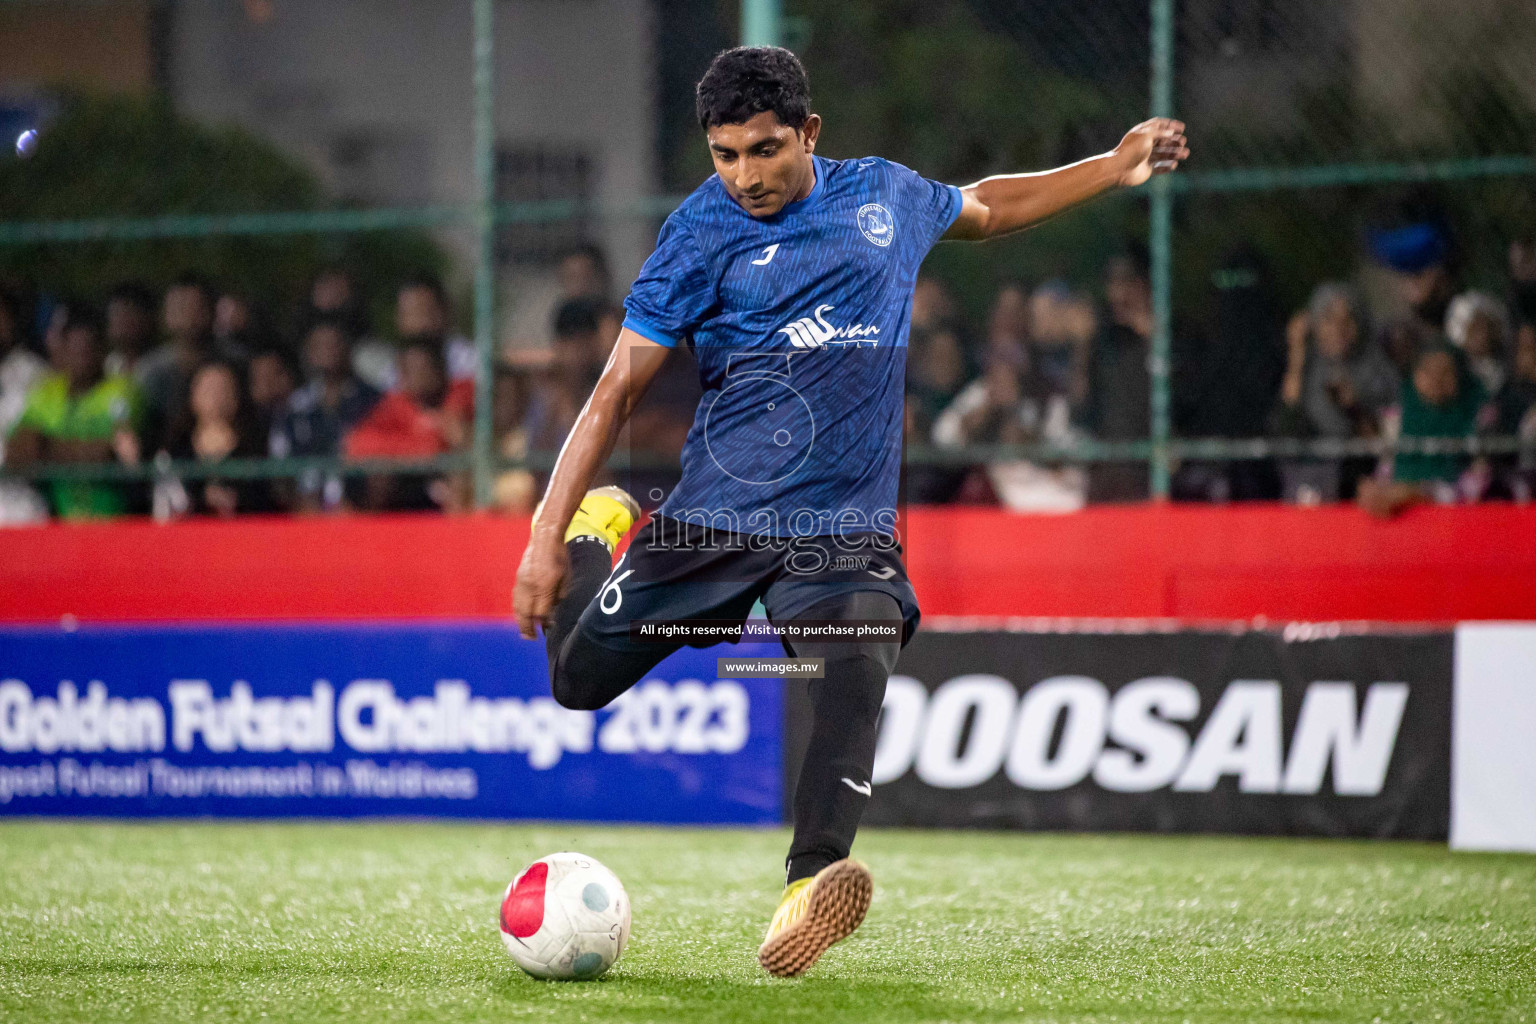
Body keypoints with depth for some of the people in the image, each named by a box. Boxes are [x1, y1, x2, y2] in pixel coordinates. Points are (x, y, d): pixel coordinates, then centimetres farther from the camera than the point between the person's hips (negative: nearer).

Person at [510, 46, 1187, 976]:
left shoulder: (886, 195, 9)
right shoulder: (703, 234, -3)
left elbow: (982, 208, 33)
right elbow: (618, 392, -3)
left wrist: (1116, 168, 30)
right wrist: (549, 536, -8)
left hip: (846, 527, 1)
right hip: (715, 516, 0)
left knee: (858, 672, -29)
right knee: (577, 680, 6)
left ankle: (810, 886, -43)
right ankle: (601, 531, 38)